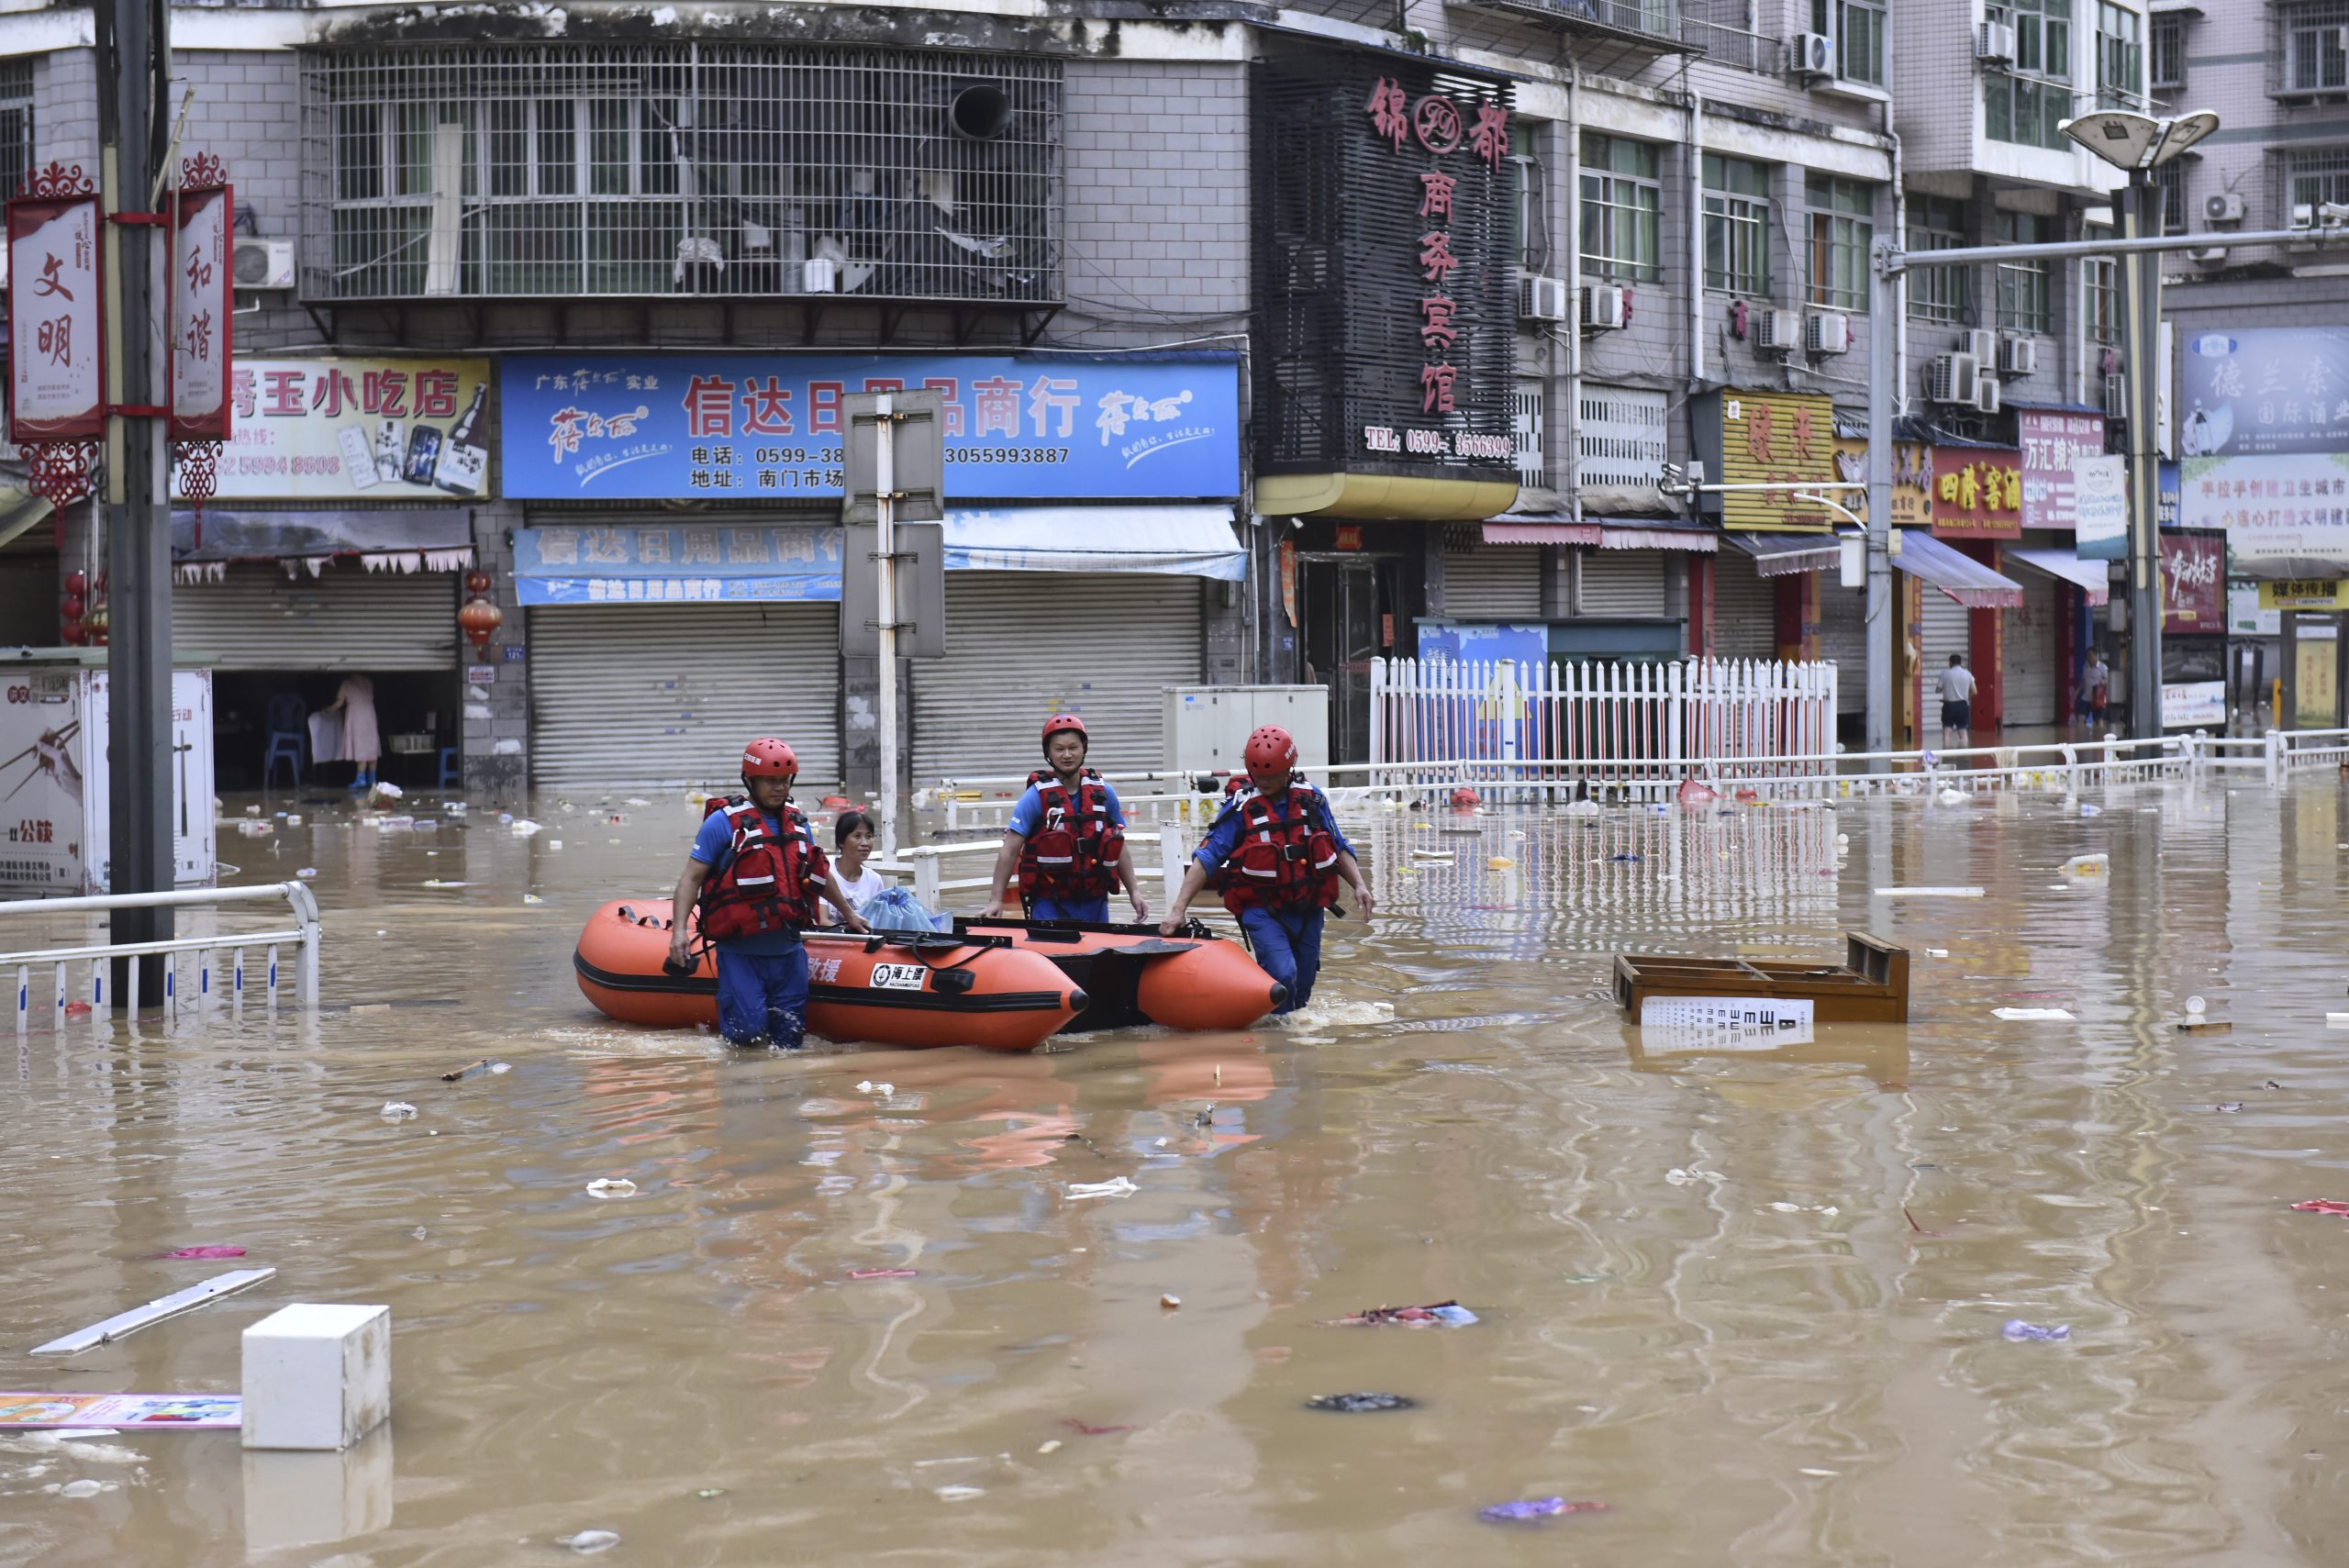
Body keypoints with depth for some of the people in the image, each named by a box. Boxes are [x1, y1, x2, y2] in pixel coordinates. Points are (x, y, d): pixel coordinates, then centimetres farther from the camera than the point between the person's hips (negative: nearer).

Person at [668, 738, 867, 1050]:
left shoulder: (798, 823, 11)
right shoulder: (724, 822, -6)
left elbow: (819, 875, 27)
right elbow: (691, 878, -7)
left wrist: (848, 913, 37)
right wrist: (679, 930, -19)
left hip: (788, 952, 5)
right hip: (740, 953, -5)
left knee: (789, 1041, 3)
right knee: (748, 1035, -14)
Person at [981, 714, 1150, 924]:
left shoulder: (1103, 793, 6)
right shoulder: (1036, 796, -6)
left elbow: (1120, 849, 15)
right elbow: (1009, 851, -8)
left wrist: (1134, 892, 9)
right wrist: (996, 901, -13)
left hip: (1094, 902, 4)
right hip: (1049, 904, -4)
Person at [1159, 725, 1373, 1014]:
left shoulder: (1312, 800, 4)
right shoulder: (1240, 808, -6)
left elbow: (1338, 848, 15)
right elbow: (1206, 859, -10)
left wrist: (1359, 885, 1)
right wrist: (1178, 909, -18)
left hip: (1308, 911, 4)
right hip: (1262, 911, -4)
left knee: (1301, 989, 9)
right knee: (1283, 974, -23)